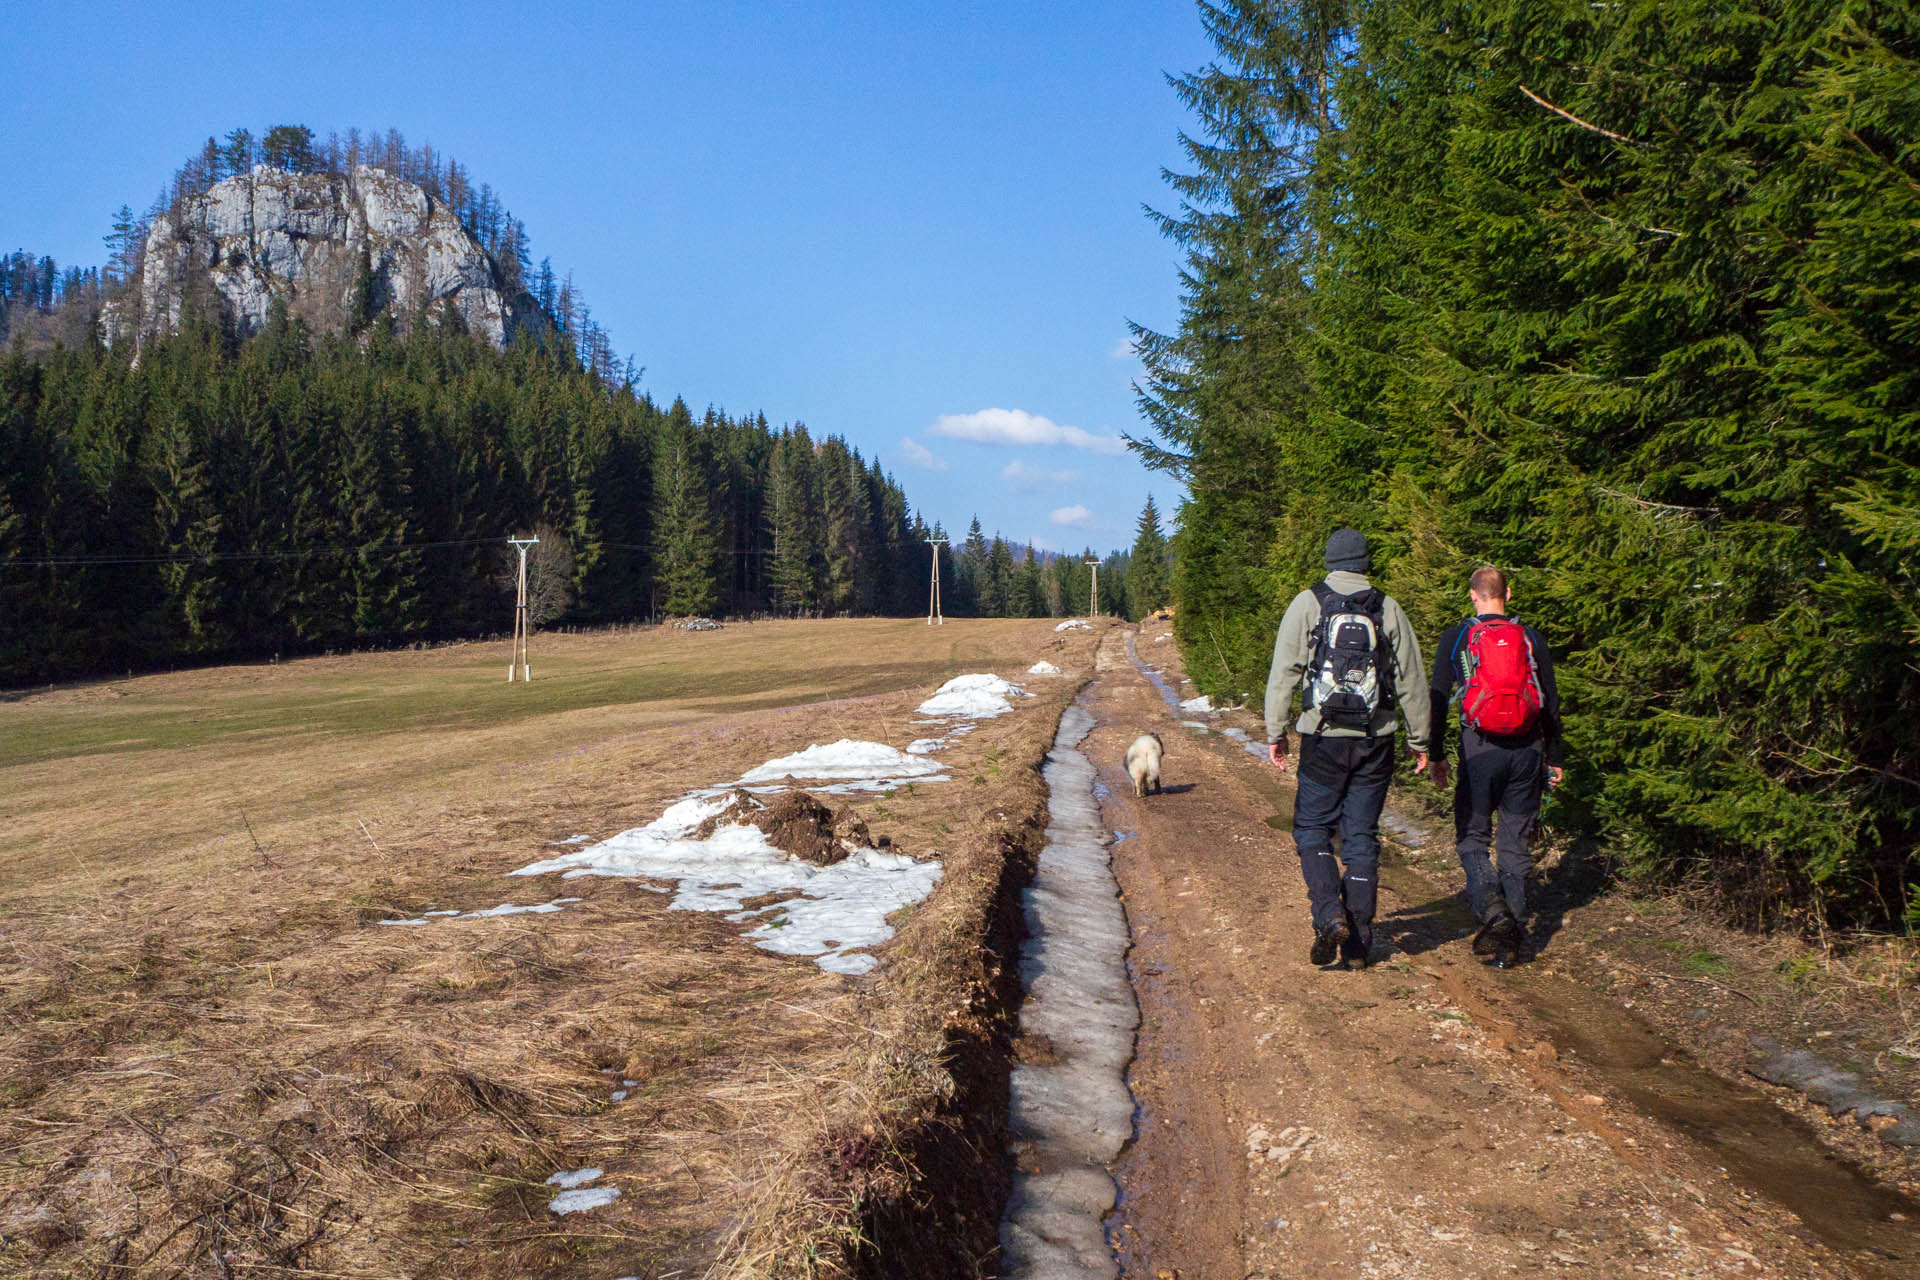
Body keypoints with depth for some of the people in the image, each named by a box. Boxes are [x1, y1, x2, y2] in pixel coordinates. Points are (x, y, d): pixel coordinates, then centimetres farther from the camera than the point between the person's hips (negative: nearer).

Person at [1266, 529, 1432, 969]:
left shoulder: (1307, 604, -1)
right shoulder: (1389, 610, 5)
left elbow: (1284, 672, -6)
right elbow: (1412, 680, 7)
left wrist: (1276, 732, 0)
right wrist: (1419, 740, 15)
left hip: (1324, 739, -2)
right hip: (1375, 741, 2)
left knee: (1312, 829, 11)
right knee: (1362, 837, 8)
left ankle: (1330, 916, -9)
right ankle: (1358, 943, 11)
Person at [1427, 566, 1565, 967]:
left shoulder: (1455, 637, 2)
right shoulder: (1530, 637, 6)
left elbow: (1439, 698, 1)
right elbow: (1551, 701, 8)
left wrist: (1437, 754, 7)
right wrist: (1555, 758, 15)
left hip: (1480, 750, -2)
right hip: (1527, 750, 2)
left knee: (1471, 835, 9)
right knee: (1516, 842, 9)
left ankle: (1491, 906, -16)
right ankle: (1512, 936, 9)